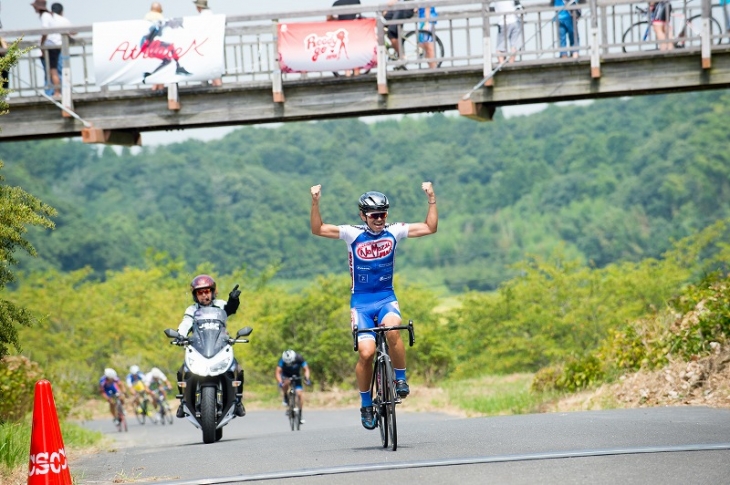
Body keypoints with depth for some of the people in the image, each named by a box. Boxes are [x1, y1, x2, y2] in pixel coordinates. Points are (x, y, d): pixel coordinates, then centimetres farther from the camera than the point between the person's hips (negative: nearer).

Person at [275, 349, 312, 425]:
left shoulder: (299, 359, -27)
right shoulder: (282, 360, -29)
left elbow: (306, 369, -22)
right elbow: (278, 372, -32)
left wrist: (307, 379, -39)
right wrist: (280, 383, -47)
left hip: (296, 376, 1)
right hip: (286, 376, -1)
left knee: (300, 393, -16)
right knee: (286, 382, -38)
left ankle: (300, 414, -7)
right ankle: (285, 398, -10)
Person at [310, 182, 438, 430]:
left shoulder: (394, 232, -1)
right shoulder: (353, 234, -6)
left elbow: (429, 228, 2)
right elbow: (317, 229, -10)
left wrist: (431, 199, -7)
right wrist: (315, 203, -22)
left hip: (386, 298, 1)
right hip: (361, 301, -1)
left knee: (393, 329, -33)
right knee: (366, 352, -16)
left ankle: (401, 379, -13)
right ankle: (366, 404, 3)